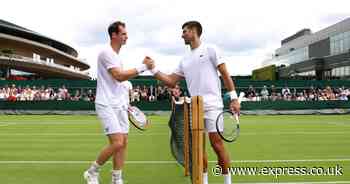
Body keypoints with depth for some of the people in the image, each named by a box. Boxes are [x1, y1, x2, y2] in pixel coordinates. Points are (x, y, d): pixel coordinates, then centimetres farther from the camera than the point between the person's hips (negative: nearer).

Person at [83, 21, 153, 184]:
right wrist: (142, 67, -18)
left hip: (119, 105, 9)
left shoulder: (117, 55, 18)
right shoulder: (106, 53, -11)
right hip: (107, 105, -9)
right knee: (117, 143, -14)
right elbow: (119, 76, -21)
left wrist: (125, 101, 18)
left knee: (123, 142, 6)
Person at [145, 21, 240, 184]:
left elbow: (225, 74, -1)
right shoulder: (185, 60, 17)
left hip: (212, 105, -5)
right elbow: (171, 82, 16)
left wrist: (234, 98, -7)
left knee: (217, 144, -7)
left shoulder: (210, 50, 2)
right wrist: (153, 69, 7)